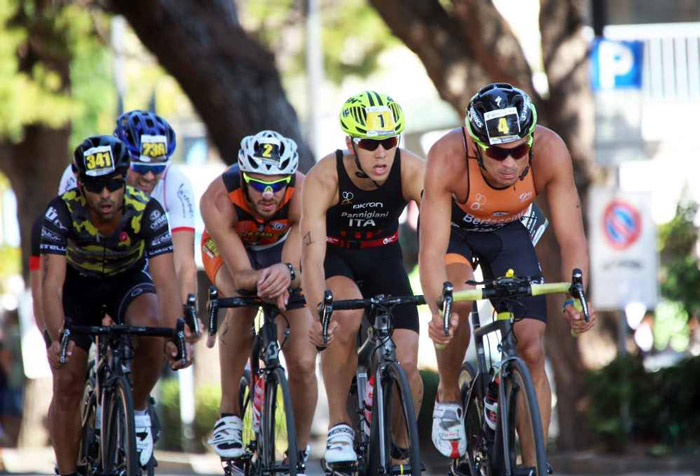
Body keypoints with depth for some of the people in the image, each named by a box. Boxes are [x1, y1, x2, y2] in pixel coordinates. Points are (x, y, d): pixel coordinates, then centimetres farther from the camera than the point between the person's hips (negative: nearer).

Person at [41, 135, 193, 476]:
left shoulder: (147, 213, -30)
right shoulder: (62, 212, -31)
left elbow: (165, 282, -35)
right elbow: (52, 282, -37)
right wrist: (57, 338, -53)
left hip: (128, 278, 0)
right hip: (77, 284, 0)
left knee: (153, 325, -34)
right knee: (67, 384, -10)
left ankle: (137, 411, -11)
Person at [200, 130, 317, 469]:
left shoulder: (304, 196, -37)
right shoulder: (218, 200, -39)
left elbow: (297, 271, -40)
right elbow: (241, 275, -40)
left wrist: (285, 273, -63)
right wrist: (265, 280, -62)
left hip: (281, 251, 1)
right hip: (229, 249, -1)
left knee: (303, 363, -7)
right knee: (242, 304, -36)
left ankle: (299, 454, 16)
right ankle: (229, 414, -21)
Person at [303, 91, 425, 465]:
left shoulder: (412, 171, -26)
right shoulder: (324, 178, -30)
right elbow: (312, 254, -37)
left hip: (383, 256, 2)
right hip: (335, 256, -2)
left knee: (406, 366, -12)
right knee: (347, 316, -35)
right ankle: (338, 426, -18)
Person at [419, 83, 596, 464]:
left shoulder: (550, 151, -34)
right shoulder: (448, 158, -39)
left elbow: (572, 239, -32)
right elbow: (432, 251, -41)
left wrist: (575, 300, -49)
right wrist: (438, 313, -58)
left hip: (508, 232, 2)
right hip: (452, 228, -2)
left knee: (531, 350, -9)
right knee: (459, 298, -32)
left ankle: (534, 465, 0)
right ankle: (448, 397, -6)